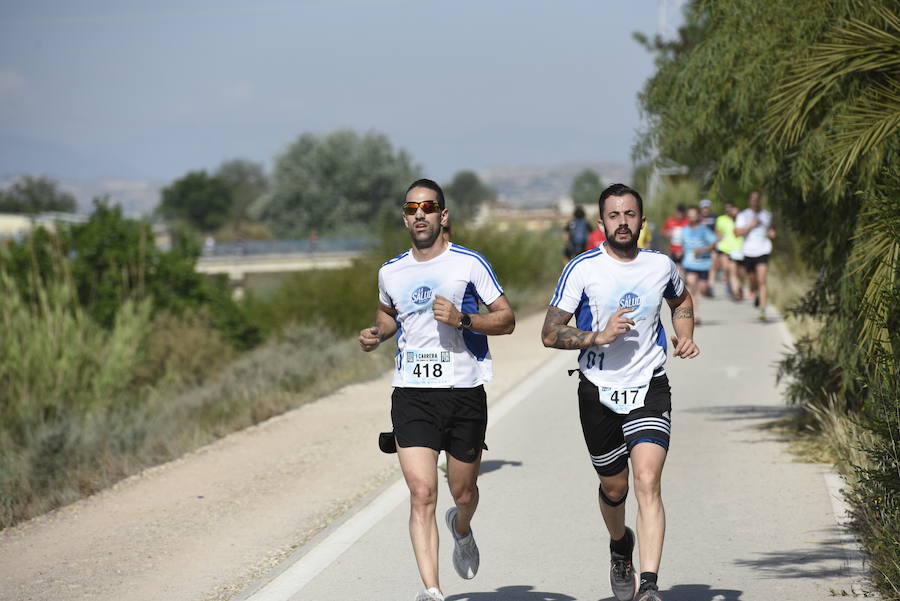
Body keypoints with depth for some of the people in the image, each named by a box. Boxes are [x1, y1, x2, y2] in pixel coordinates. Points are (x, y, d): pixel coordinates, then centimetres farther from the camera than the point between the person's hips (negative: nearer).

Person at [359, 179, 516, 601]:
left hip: (464, 392, -1)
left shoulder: (470, 264, -3)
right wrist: (376, 334, 7)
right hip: (411, 394, 1)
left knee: (464, 492, 12)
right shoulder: (390, 272, 8)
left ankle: (461, 528, 49)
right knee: (422, 494, -13)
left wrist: (462, 320, -17)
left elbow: (507, 319, -1)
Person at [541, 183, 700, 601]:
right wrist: (599, 336, -22)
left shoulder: (661, 266, 2)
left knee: (647, 482, -18)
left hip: (649, 390, 0)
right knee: (614, 488, 14)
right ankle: (620, 545, 48)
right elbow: (550, 334, -8)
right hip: (599, 392, 0)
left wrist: (685, 336, 7)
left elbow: (681, 301, 26)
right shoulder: (583, 269, -8)